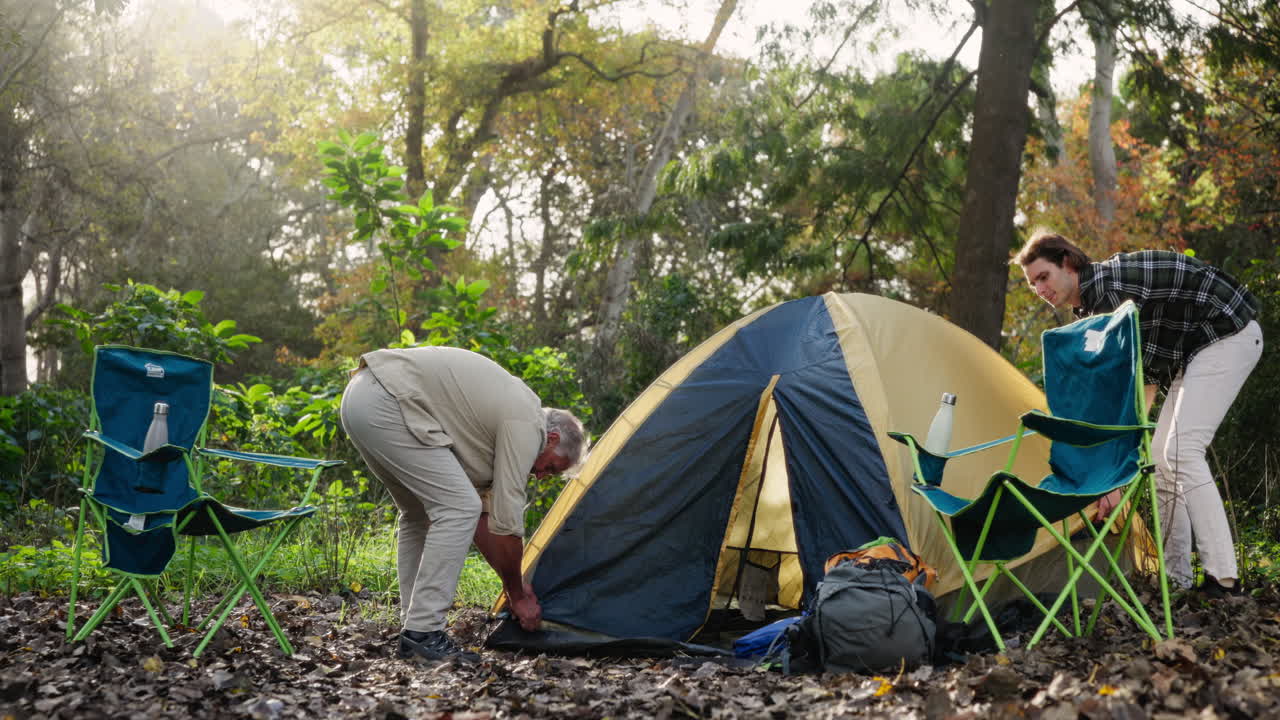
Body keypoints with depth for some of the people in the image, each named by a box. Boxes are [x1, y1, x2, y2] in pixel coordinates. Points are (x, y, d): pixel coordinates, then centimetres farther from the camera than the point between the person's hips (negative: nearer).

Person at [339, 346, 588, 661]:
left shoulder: (508, 406, 23)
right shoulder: (526, 424, -5)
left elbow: (482, 515, 27)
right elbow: (506, 522, -5)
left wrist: (513, 586, 28)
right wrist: (518, 594, 8)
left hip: (358, 397, 11)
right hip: (386, 402, -11)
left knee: (421, 514, 20)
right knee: (457, 508, -9)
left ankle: (414, 629, 20)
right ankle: (423, 631, -7)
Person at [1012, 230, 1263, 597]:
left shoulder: (1109, 287, -24)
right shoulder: (1091, 302, 6)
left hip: (1228, 336, -10)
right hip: (1197, 348, 10)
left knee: (1182, 450, -20)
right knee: (1163, 453, 5)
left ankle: (1223, 579, -22)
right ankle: (1175, 577, 8)